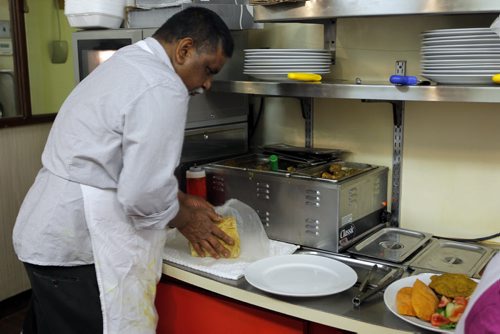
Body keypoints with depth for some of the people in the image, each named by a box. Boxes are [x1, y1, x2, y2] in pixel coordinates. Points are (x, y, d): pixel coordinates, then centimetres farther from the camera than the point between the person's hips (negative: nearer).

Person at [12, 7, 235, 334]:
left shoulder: (127, 63, 13)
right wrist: (187, 220, -2)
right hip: (77, 248, -10)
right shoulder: (162, 88, -20)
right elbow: (144, 195, -22)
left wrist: (182, 199, 17)